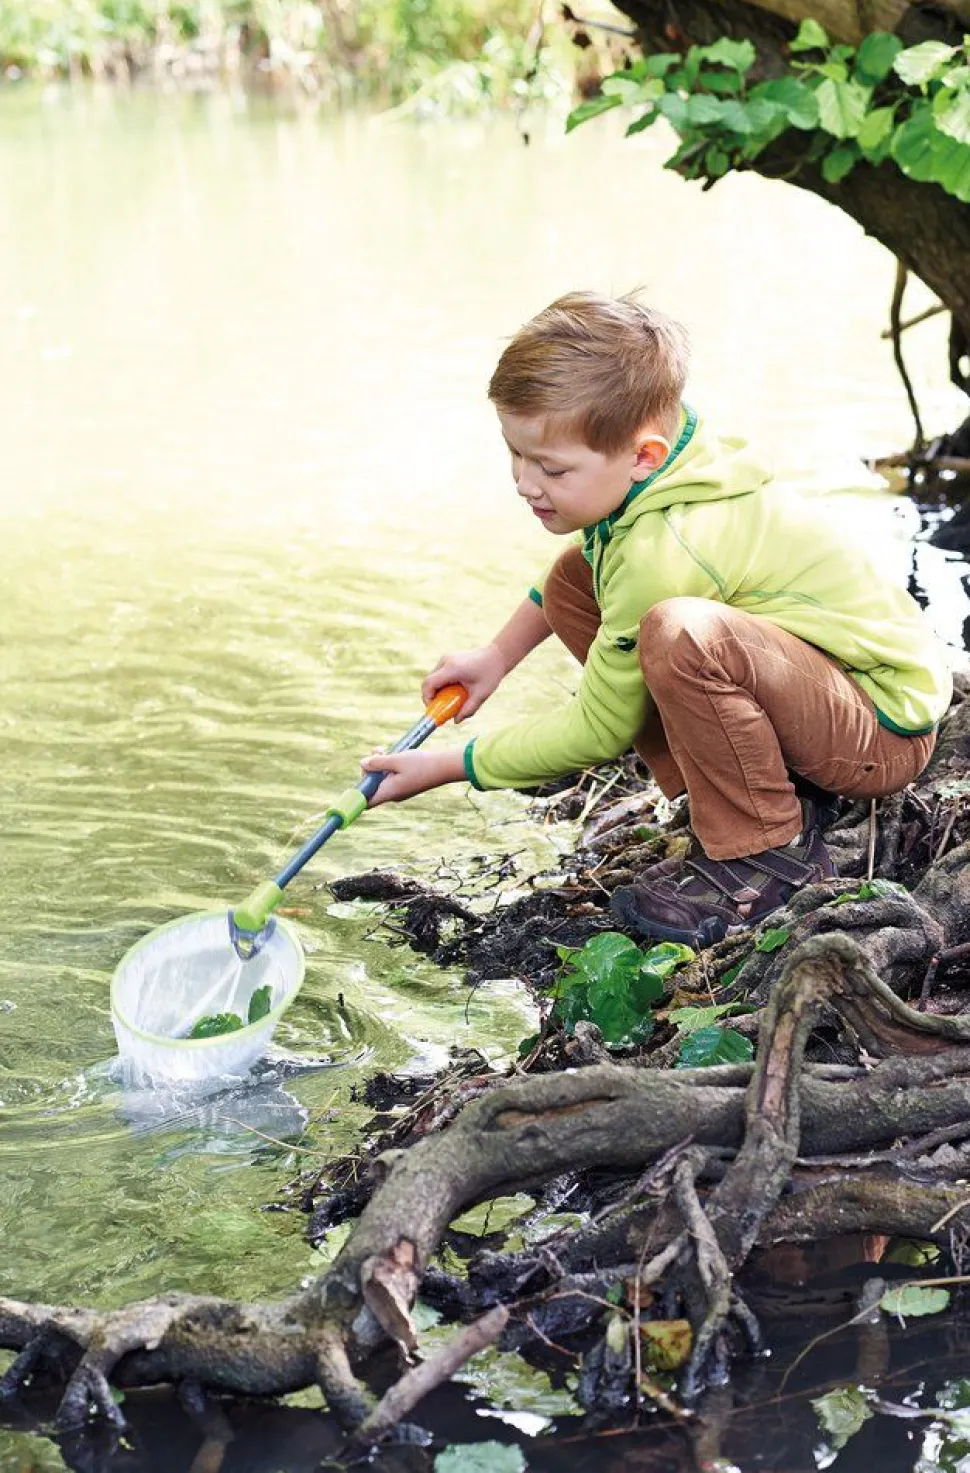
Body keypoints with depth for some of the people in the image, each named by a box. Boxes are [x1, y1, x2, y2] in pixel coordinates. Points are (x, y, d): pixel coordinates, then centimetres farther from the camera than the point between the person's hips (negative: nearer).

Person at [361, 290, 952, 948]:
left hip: (890, 731, -10)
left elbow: (599, 733, -18)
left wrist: (447, 767, -8)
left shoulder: (662, 551, -30)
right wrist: (497, 655, 18)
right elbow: (603, 565, 23)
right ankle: (764, 789, 6)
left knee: (678, 633, -38)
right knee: (573, 582, 7)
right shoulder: (650, 456, -4)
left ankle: (772, 853, -13)